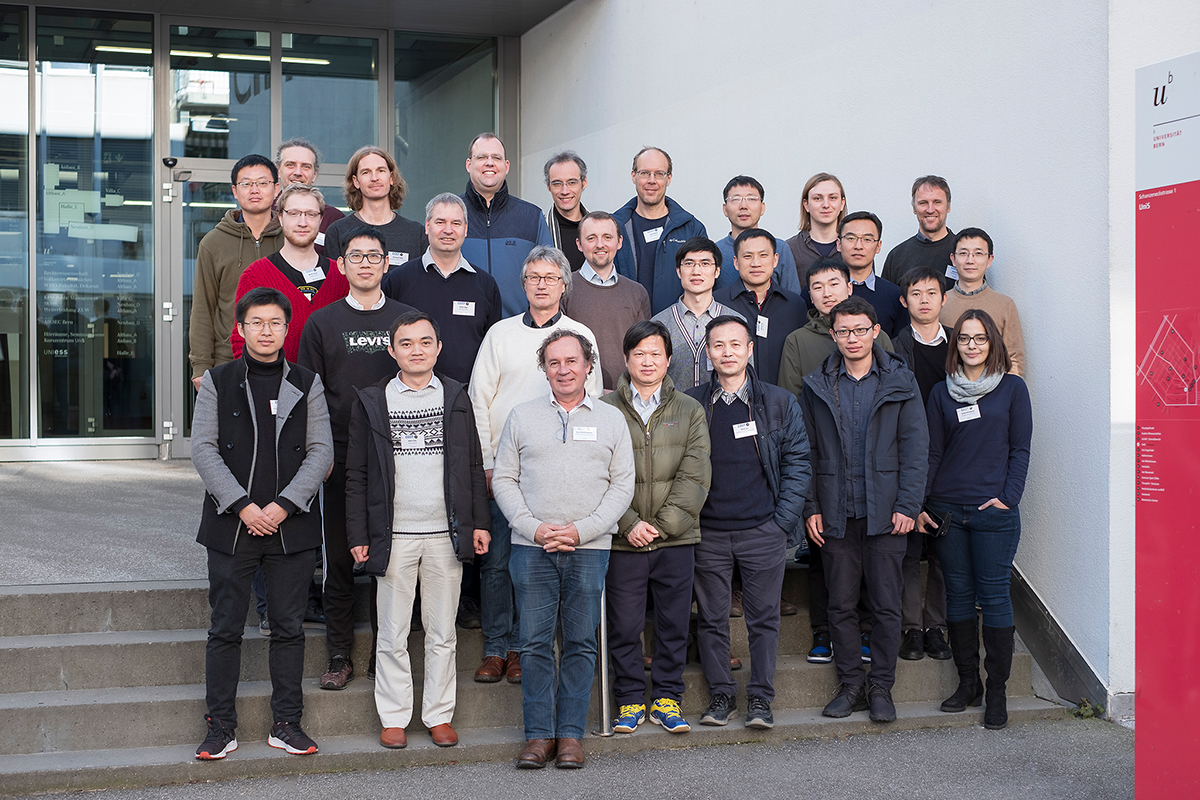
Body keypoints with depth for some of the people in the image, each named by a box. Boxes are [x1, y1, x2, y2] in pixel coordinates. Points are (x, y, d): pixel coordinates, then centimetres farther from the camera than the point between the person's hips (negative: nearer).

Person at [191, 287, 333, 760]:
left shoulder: (307, 384, 7)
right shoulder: (217, 383, 5)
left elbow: (321, 450, 1)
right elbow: (203, 449, -2)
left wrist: (285, 505, -11)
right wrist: (242, 506, -12)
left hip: (292, 526, 1)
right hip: (231, 525, -1)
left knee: (289, 627, 5)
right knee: (225, 629, 3)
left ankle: (286, 724, 14)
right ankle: (221, 727, 11)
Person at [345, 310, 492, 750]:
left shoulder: (455, 397, 8)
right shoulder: (371, 401, 3)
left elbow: (474, 466, 11)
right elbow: (356, 475, 3)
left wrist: (480, 522, 4)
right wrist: (358, 536, -2)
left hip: (447, 533, 1)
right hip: (394, 534, -1)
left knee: (442, 632, 8)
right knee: (393, 633, 4)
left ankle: (440, 716, 17)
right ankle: (393, 717, 15)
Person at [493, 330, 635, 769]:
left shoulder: (611, 419, 8)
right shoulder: (522, 416, 9)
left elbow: (623, 485, 4)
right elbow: (504, 480, 7)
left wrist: (581, 530, -8)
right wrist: (534, 527, -7)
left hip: (589, 548, 0)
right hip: (531, 548, 0)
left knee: (580, 642, 2)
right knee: (535, 642, 0)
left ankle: (570, 734, 10)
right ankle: (539, 734, 8)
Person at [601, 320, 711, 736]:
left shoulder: (690, 411, 7)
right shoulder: (604, 410, 3)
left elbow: (695, 476, -1)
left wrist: (663, 523, -11)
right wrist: (629, 523, -13)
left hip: (676, 539, 1)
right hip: (622, 541, -1)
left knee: (674, 623, 8)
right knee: (624, 625, 4)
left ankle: (667, 698, 21)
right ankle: (630, 699, 19)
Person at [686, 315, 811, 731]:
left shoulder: (779, 403, 4)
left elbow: (797, 463, 4)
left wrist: (783, 520, -3)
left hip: (763, 530, -1)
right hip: (707, 532, 1)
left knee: (763, 618, 4)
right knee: (711, 618, 6)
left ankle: (760, 698, 13)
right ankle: (720, 695, 18)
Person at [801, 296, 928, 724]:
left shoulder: (900, 382, 3)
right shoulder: (818, 387, 7)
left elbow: (916, 448, 0)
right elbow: (806, 452, 8)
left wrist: (907, 506, -7)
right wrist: (810, 508, 1)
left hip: (885, 512, -1)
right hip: (836, 514, 2)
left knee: (886, 604, 2)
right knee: (841, 604, 6)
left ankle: (881, 688, 13)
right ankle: (850, 685, 17)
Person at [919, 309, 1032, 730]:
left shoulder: (1012, 387, 4)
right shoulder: (942, 393, 10)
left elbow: (1020, 449, 2)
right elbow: (932, 454, 10)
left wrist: (1008, 497, -9)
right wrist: (917, 504, 1)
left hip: (994, 510, -2)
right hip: (948, 510, 3)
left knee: (994, 596, -1)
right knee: (958, 594, 7)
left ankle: (997, 690, 7)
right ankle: (967, 682, 17)